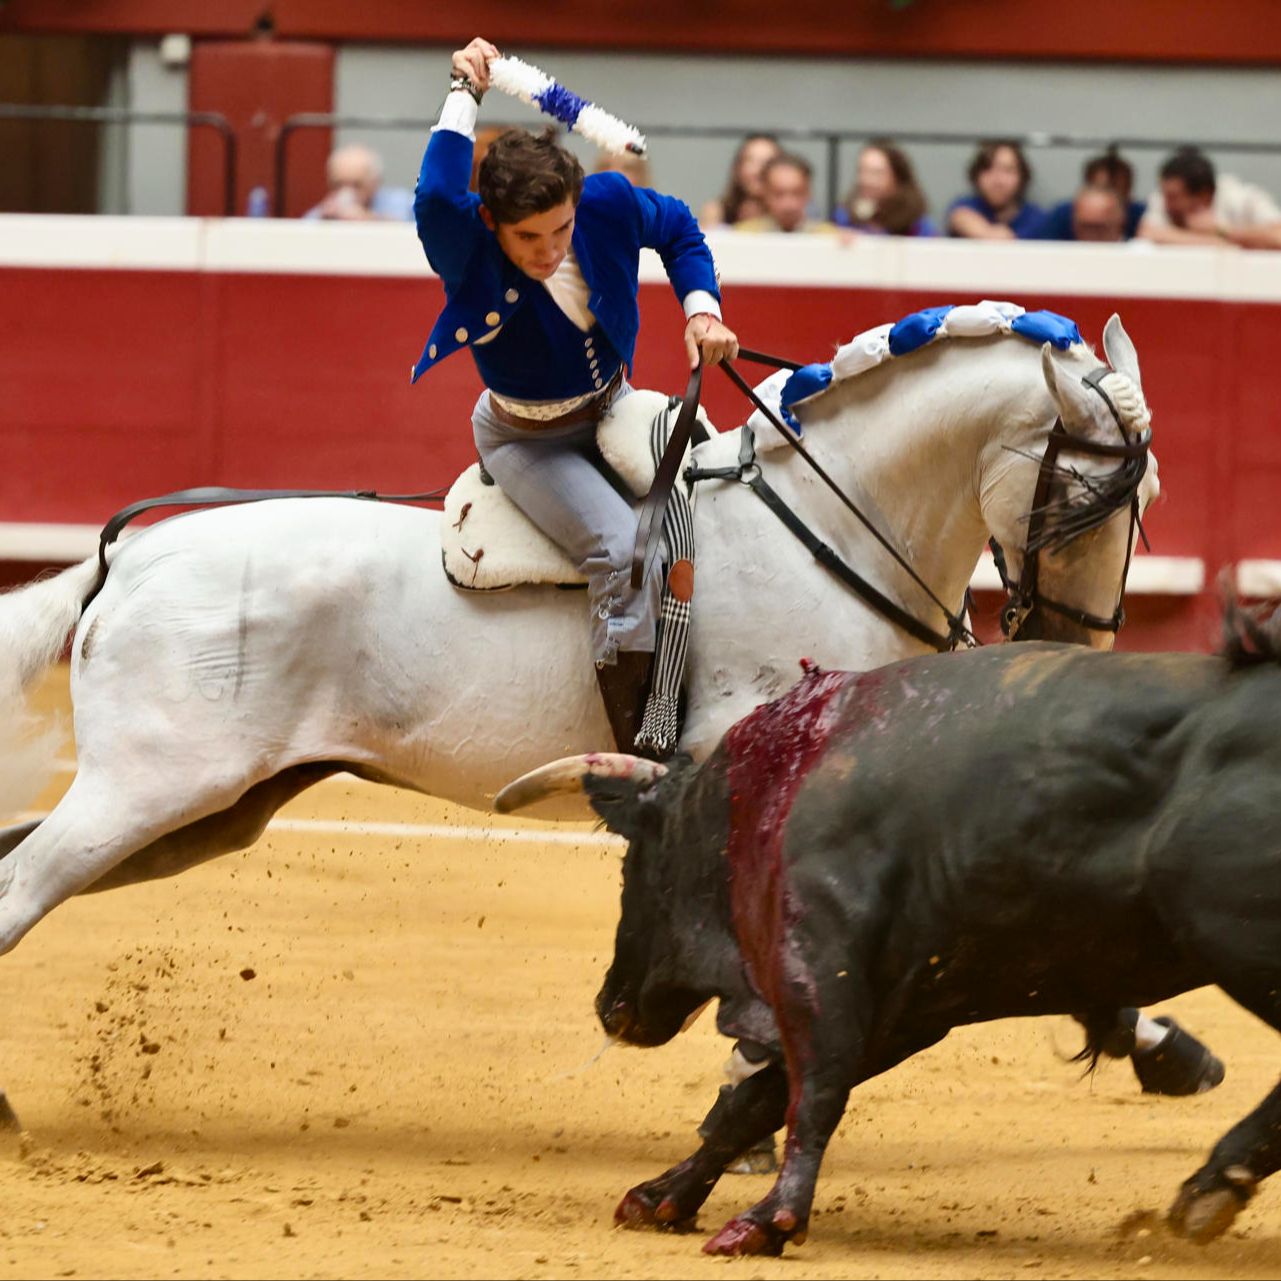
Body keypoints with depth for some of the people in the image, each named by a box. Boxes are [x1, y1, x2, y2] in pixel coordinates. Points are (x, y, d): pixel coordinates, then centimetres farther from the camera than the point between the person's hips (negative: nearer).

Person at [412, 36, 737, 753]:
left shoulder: (609, 204, -22)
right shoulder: (466, 248, -33)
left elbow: (680, 231, 2)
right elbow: (437, 197, -59)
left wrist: (702, 309, -12)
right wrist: (466, 95, -49)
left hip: (612, 409, 6)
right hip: (527, 442, -6)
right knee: (619, 544, -27)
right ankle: (639, 753, -23)